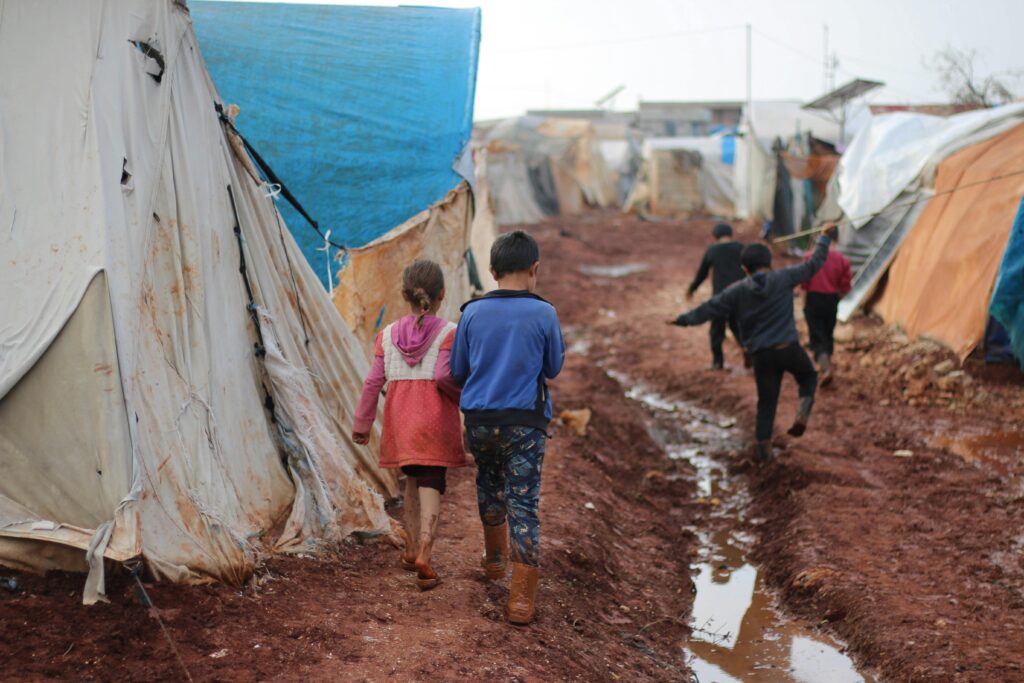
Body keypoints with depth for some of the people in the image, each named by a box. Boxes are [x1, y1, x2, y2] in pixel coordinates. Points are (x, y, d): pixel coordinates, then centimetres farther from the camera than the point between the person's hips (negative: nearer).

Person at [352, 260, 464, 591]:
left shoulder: (388, 334, 4)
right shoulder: (449, 333, -6)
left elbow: (374, 382, 2)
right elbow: (444, 376, -17)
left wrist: (362, 424, 8)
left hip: (400, 420, 4)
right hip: (435, 419, -4)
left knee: (413, 480, 21)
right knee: (431, 486, -4)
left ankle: (411, 551, 27)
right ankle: (423, 559, -18)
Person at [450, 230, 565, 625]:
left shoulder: (473, 313, -1)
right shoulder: (543, 314, -7)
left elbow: (457, 371, 8)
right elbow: (554, 368, 6)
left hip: (479, 418, 3)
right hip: (524, 421, -3)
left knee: (490, 487, 26)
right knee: (523, 505, 0)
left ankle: (494, 559, 44)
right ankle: (522, 599, -4)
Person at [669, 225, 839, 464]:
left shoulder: (737, 292, 1)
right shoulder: (783, 278, -2)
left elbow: (709, 308, 4)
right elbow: (813, 264, 5)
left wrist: (683, 319, 16)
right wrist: (825, 238, 18)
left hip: (762, 354, 1)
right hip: (789, 348, -1)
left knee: (766, 402, 12)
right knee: (809, 376, 26)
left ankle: (764, 449, 12)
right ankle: (803, 410, -3)